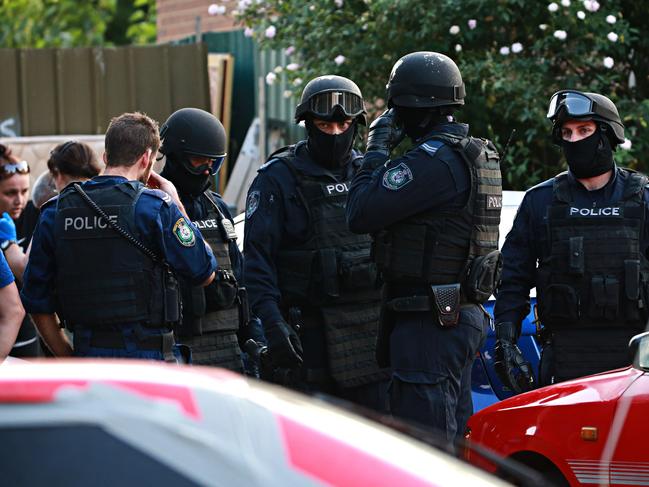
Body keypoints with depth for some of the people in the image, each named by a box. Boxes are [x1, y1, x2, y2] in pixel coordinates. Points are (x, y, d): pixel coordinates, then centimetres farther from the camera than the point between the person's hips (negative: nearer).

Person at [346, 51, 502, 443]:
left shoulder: (433, 160, -18)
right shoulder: (479, 155, 15)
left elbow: (361, 214, -18)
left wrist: (376, 151, -7)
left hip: (430, 322, -10)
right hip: (467, 315, 10)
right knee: (455, 436, 16)